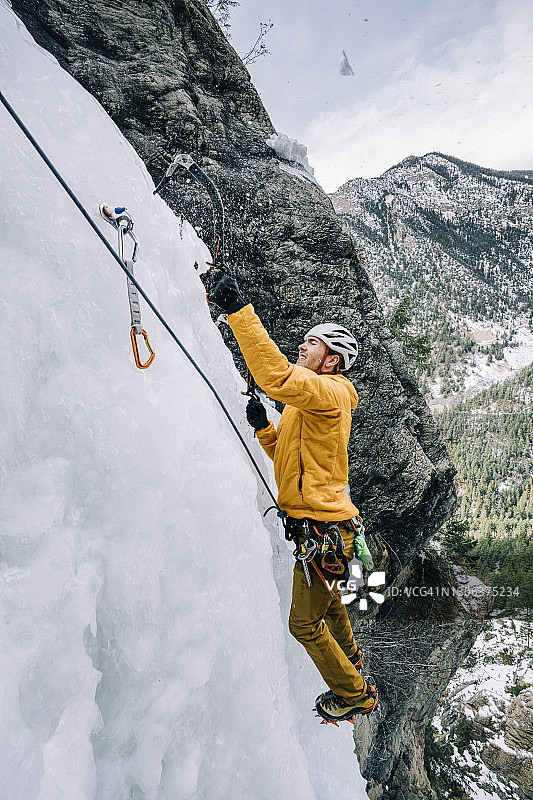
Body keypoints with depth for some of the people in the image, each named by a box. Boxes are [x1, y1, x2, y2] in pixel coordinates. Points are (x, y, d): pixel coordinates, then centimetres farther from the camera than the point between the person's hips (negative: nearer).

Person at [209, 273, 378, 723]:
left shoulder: (329, 393, -19)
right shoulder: (309, 402, 14)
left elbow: (277, 375, -39)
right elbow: (289, 456, 17)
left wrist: (240, 311, -39)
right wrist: (264, 428, 1)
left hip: (322, 530, -10)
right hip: (320, 528, 10)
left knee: (305, 623, 6)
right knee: (325, 596, 33)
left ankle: (355, 695, 28)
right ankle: (349, 656, 60)